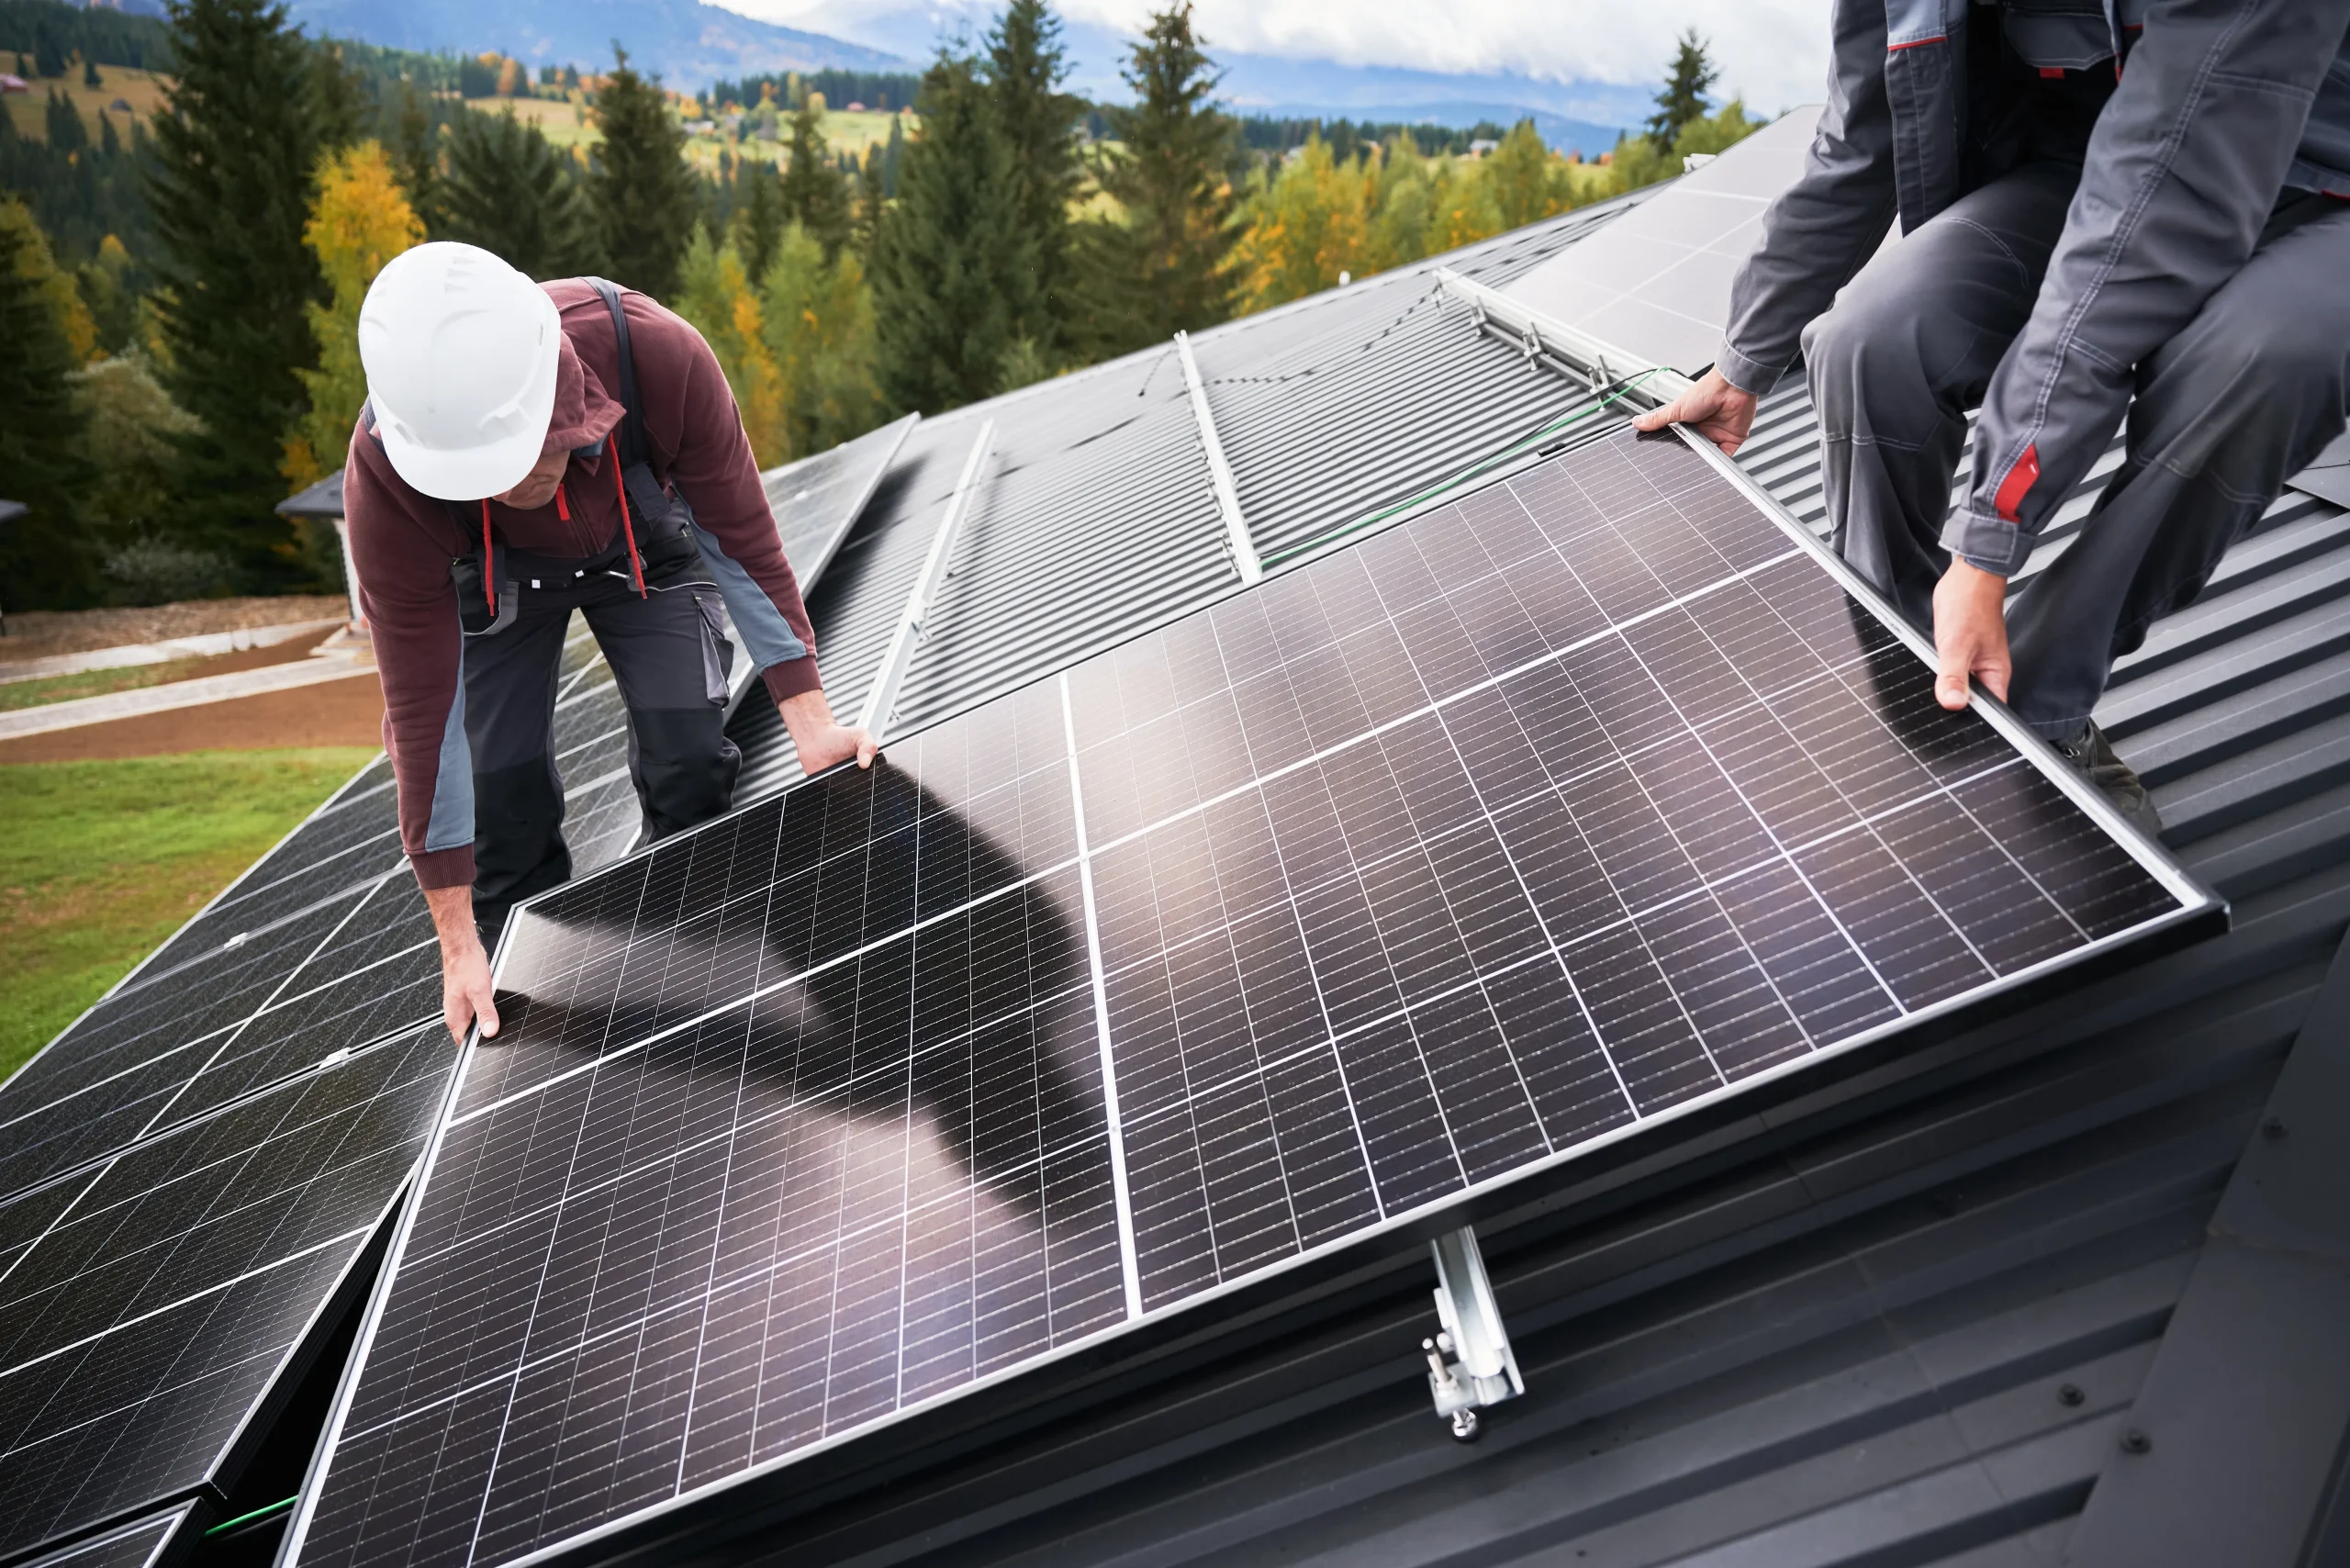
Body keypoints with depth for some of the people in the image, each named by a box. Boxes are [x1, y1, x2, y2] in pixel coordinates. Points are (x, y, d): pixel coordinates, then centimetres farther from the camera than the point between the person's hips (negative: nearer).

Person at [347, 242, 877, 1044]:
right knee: (503, 795, -7)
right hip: (491, 574, 0)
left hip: (641, 543, 1)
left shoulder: (658, 354, -41)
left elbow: (742, 536, -24)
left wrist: (811, 721, -26)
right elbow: (422, 710, -29)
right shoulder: (383, 485, -38)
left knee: (689, 765, -12)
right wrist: (458, 940, -24)